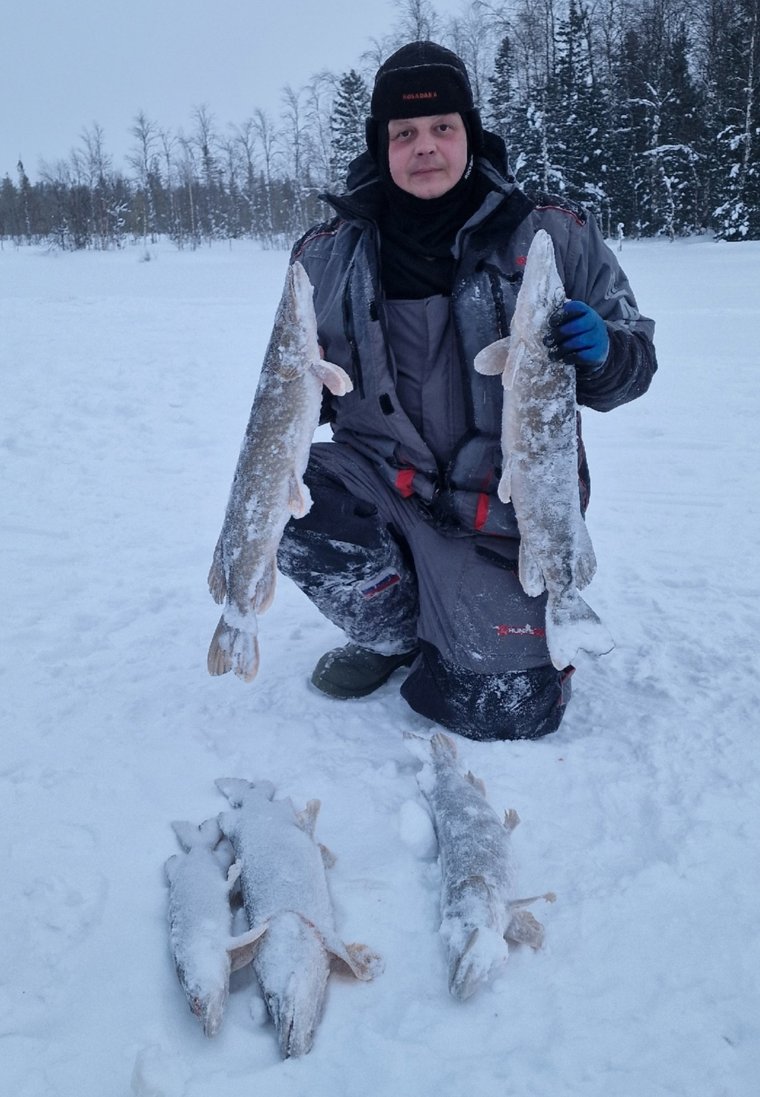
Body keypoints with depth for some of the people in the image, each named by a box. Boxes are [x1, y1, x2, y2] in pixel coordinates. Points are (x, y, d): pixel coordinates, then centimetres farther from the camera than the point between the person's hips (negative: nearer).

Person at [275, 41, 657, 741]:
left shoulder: (553, 237, -4)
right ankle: (396, 632, 4)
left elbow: (634, 361, 1)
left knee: (504, 711, -9)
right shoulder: (331, 255, 0)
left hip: (507, 513, -1)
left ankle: (490, 626, 30)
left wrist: (602, 353, -23)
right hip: (383, 485, 2)